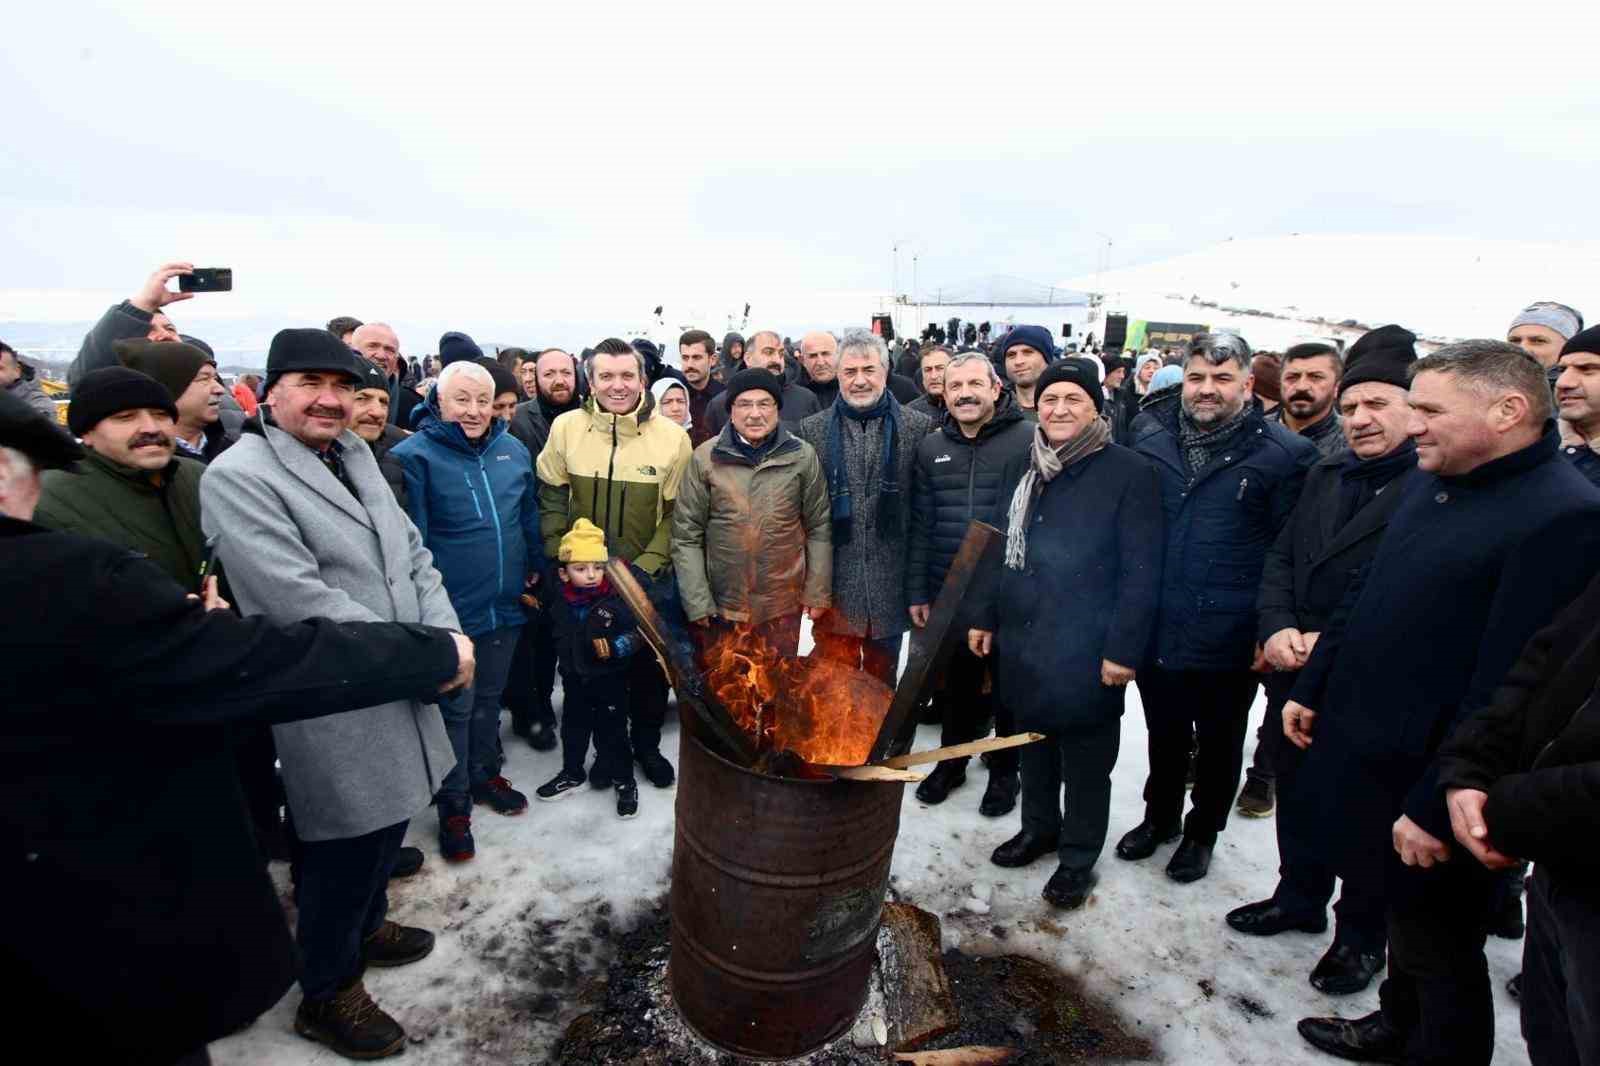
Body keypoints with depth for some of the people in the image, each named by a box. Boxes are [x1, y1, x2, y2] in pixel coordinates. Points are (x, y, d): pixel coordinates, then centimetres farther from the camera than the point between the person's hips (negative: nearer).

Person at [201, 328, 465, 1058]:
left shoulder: (356, 460, 11)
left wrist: (445, 631, -8)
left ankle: (365, 927, 49)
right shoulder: (237, 477, -15)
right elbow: (300, 600, -24)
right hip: (333, 707, -7)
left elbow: (412, 554, 10)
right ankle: (326, 994, 32)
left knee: (388, 823, 23)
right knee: (346, 848, 8)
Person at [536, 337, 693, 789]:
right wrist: (562, 558, -4)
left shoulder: (672, 437, -10)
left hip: (649, 577, -1)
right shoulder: (566, 427, -6)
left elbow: (677, 513, -6)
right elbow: (551, 500, 3)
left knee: (650, 665, 12)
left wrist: (647, 563, -13)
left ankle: (646, 743, 36)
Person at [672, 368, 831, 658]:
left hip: (784, 604, 0)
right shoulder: (705, 457, -6)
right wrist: (696, 601, -8)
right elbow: (686, 535, -4)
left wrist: (818, 592, 0)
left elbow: (819, 527, 2)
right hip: (721, 604, 0)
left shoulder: (803, 456, -4)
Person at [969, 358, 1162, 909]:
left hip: (1086, 650, -5)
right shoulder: (1020, 466, 7)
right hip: (1021, 638, 5)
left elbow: (1140, 570, -13)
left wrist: (1123, 648, -15)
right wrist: (985, 617, 10)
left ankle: (1079, 855, 30)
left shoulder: (1130, 473, -11)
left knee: (1085, 758, 10)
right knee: (1033, 739, 20)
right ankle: (1039, 826, 41)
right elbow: (997, 548, 12)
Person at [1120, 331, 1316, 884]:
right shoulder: (1151, 440, 2)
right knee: (1164, 735, 21)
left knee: (1218, 744, 17)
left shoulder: (1284, 454, -9)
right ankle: (1159, 817, 44)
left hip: (1227, 640, -3)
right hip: (1156, 630, 3)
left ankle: (1202, 833, 39)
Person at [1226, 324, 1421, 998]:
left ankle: (1360, 933, 33)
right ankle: (1300, 897, 42)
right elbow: (1281, 557, 10)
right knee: (1295, 792, 20)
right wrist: (1276, 628, -5)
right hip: (1296, 673, 6)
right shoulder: (1326, 474, 10)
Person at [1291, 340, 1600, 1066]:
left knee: (1438, 948, 14)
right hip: (1364, 753, 8)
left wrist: (1438, 805, -20)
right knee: (1403, 913, 27)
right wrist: (1311, 689, 14)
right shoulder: (1431, 485, 6)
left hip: (1429, 782, -8)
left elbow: (1510, 686, -23)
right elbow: (1365, 598, 13)